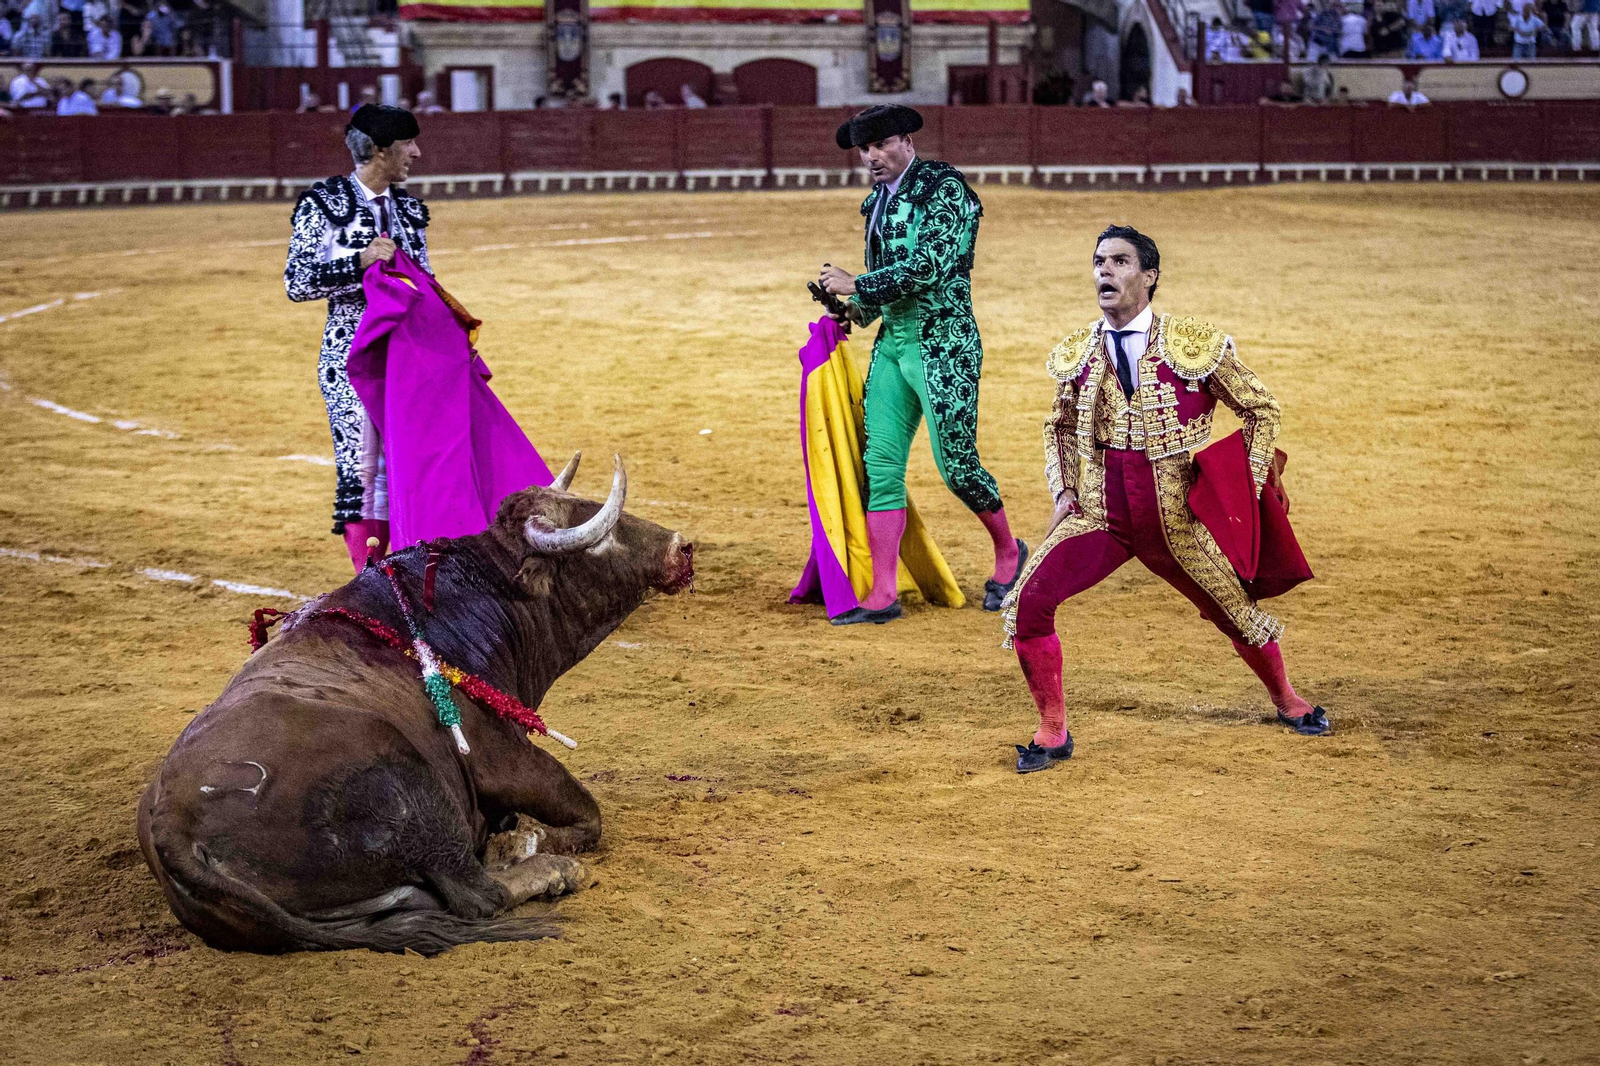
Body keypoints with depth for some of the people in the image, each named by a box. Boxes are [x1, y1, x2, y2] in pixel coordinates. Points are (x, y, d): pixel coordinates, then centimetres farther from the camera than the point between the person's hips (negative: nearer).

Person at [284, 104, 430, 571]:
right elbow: (296, 283, -10)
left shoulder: (409, 208, 11)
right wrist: (361, 260, -19)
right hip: (350, 354, -5)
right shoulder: (324, 204, -6)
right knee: (360, 464, -7)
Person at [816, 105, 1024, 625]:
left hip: (943, 343, -7)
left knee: (956, 464, -4)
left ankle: (1007, 552, 23)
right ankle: (883, 593, 1)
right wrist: (856, 311, 6)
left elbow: (927, 266, -19)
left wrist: (857, 286, -15)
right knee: (880, 463, 0)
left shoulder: (943, 187, -9)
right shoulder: (877, 201, 15)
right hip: (892, 343, 7)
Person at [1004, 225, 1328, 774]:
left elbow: (1260, 407, 5)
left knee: (1235, 609, 13)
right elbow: (1059, 427, 20)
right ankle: (1053, 732, 2)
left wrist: (1248, 488, -1)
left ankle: (1286, 701, 45)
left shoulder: (1196, 345, -8)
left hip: (1177, 520, -2)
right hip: (1099, 513, 2)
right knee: (1028, 602, -16)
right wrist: (1062, 490, 5)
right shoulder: (1075, 355, 2)